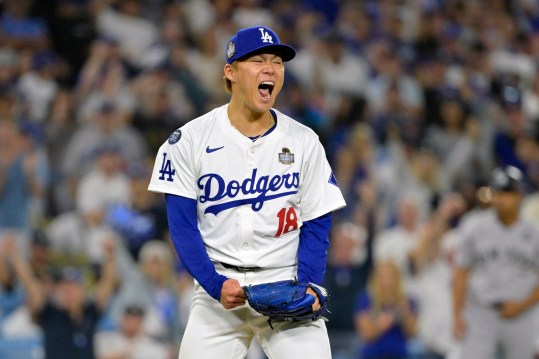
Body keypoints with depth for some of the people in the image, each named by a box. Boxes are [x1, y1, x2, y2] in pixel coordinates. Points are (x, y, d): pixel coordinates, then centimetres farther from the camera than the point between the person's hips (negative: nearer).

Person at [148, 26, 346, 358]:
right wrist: (215, 284, -16)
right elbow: (183, 225, -3)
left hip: (285, 283, 0)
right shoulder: (190, 140, -2)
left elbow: (316, 225, 3)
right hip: (217, 284, 0)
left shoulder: (304, 142, 2)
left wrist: (307, 287, -12)